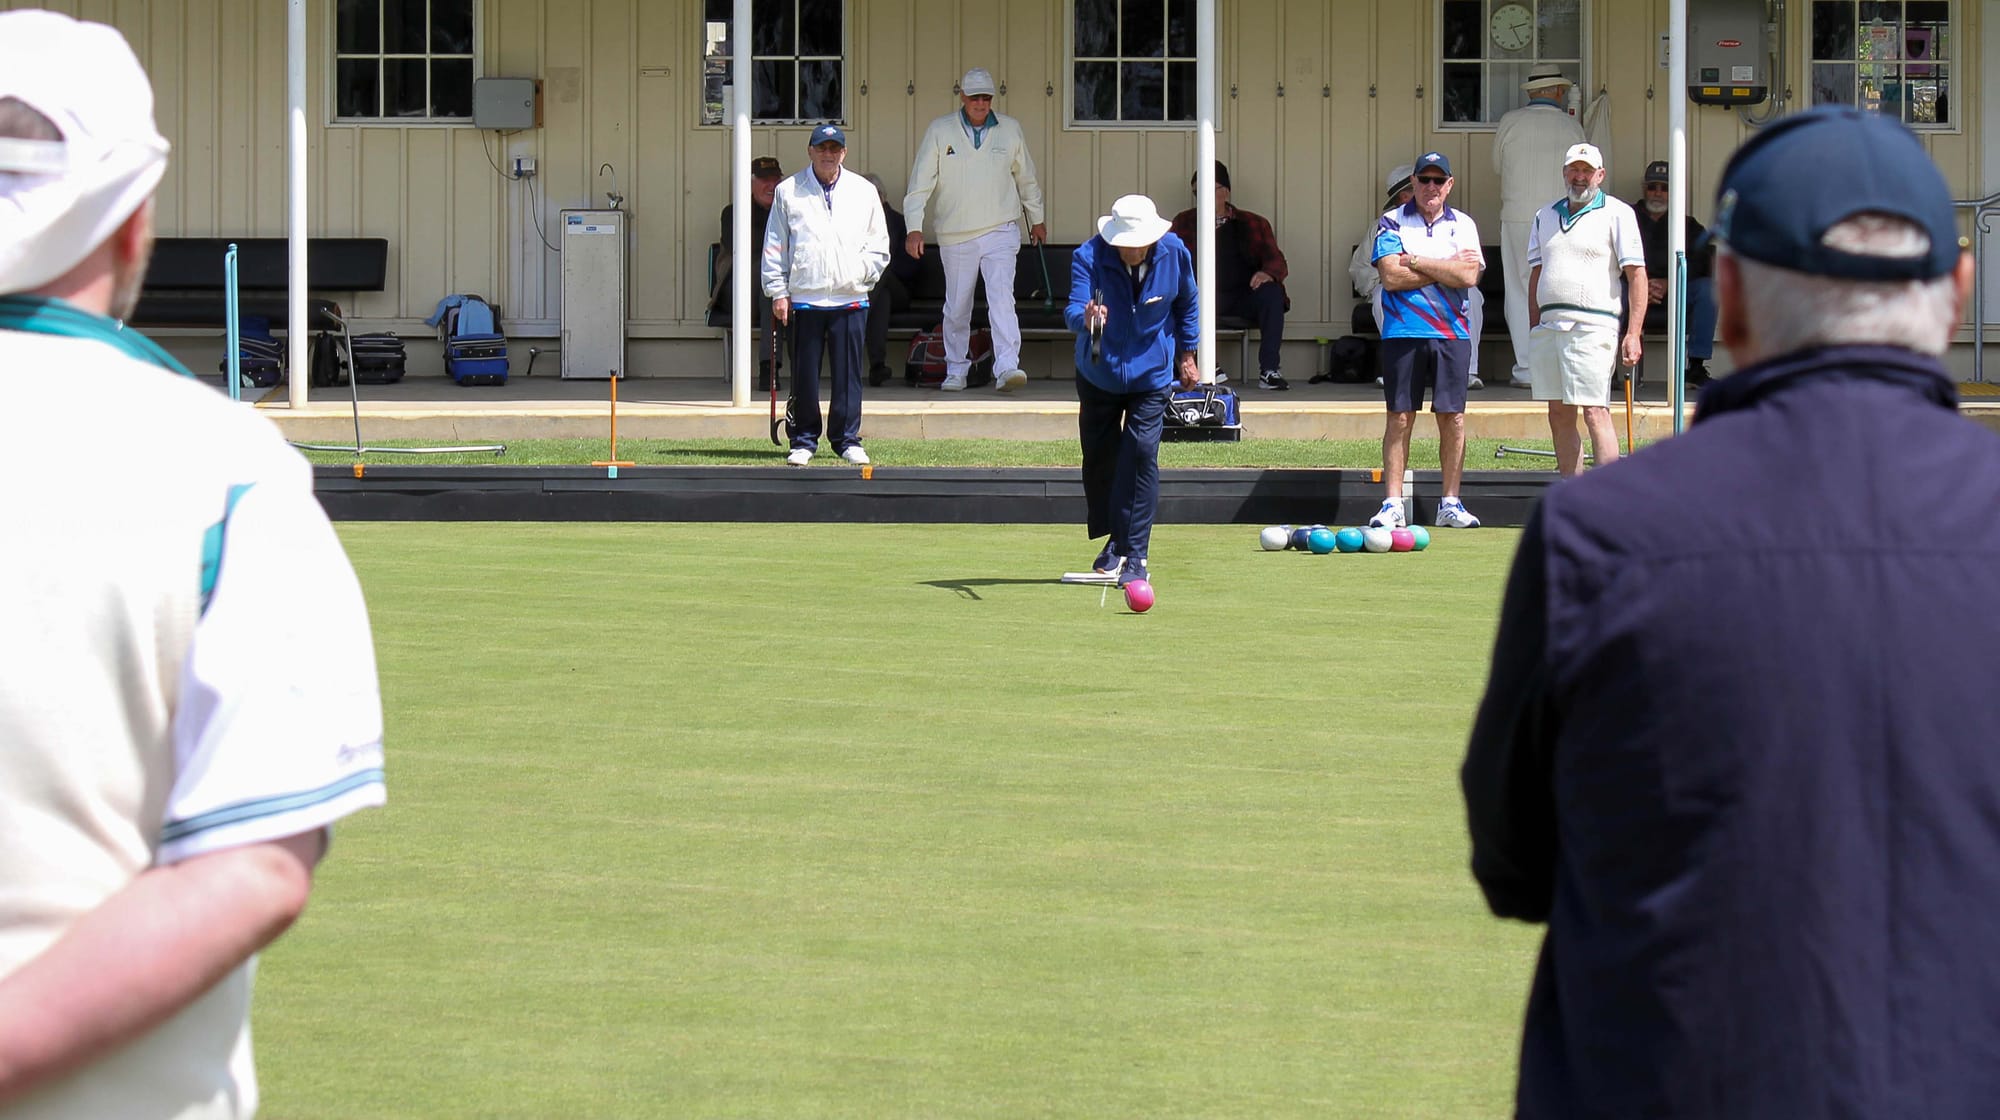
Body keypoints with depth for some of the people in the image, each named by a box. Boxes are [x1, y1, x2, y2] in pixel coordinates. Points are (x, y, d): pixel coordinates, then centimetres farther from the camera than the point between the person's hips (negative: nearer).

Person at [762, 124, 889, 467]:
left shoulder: (864, 192, 11)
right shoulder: (788, 192, 7)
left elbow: (879, 246, 15)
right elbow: (774, 247, 7)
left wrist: (861, 273, 1)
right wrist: (777, 292, 1)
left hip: (851, 298, 1)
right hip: (803, 300, -1)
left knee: (848, 374, 1)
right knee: (804, 374, 1)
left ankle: (848, 439, 9)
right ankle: (804, 441, 9)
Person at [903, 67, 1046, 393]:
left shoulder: (1010, 130, 6)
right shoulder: (939, 131, 0)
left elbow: (1026, 178, 20)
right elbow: (920, 182, -2)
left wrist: (1036, 218, 26)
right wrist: (915, 226, -11)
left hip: (1000, 231, 0)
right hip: (954, 235, 0)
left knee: (1002, 298, -15)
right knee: (956, 307, 7)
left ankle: (1007, 367, -23)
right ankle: (956, 371, 21)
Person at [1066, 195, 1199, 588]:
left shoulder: (1174, 253, -14)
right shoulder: (1088, 257, -21)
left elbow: (1186, 303, 5)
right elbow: (1073, 310, -34)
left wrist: (1186, 354, 10)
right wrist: (1085, 319, -57)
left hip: (1151, 374, -1)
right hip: (1098, 374, 1)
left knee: (1141, 455, -14)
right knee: (1098, 456, 8)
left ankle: (1134, 557, -11)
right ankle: (1115, 541, 30)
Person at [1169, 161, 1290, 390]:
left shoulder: (1253, 224, 15)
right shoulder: (1184, 222, 17)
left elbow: (1276, 262, 7)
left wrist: (1267, 273, -19)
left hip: (1243, 296, 1)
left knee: (1271, 293, -30)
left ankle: (1269, 370, -28)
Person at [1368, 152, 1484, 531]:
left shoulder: (1463, 225, 11)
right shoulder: (1391, 223, 5)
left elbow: (1469, 276, -5)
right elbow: (1391, 277, -9)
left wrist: (1414, 262, -6)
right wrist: (1448, 268, -6)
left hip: (1452, 333, 2)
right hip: (1403, 332, -2)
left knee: (1452, 417, 1)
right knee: (1400, 417, -3)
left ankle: (1450, 503, 8)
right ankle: (1392, 504, -2)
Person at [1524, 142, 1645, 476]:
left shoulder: (1617, 214, 1)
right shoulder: (1545, 216, 18)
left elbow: (1636, 275, -4)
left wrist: (1633, 333, -12)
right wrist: (1534, 329, 14)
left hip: (1593, 326, -6)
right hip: (1550, 324, 6)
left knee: (1595, 413, -13)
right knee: (1559, 415, 6)